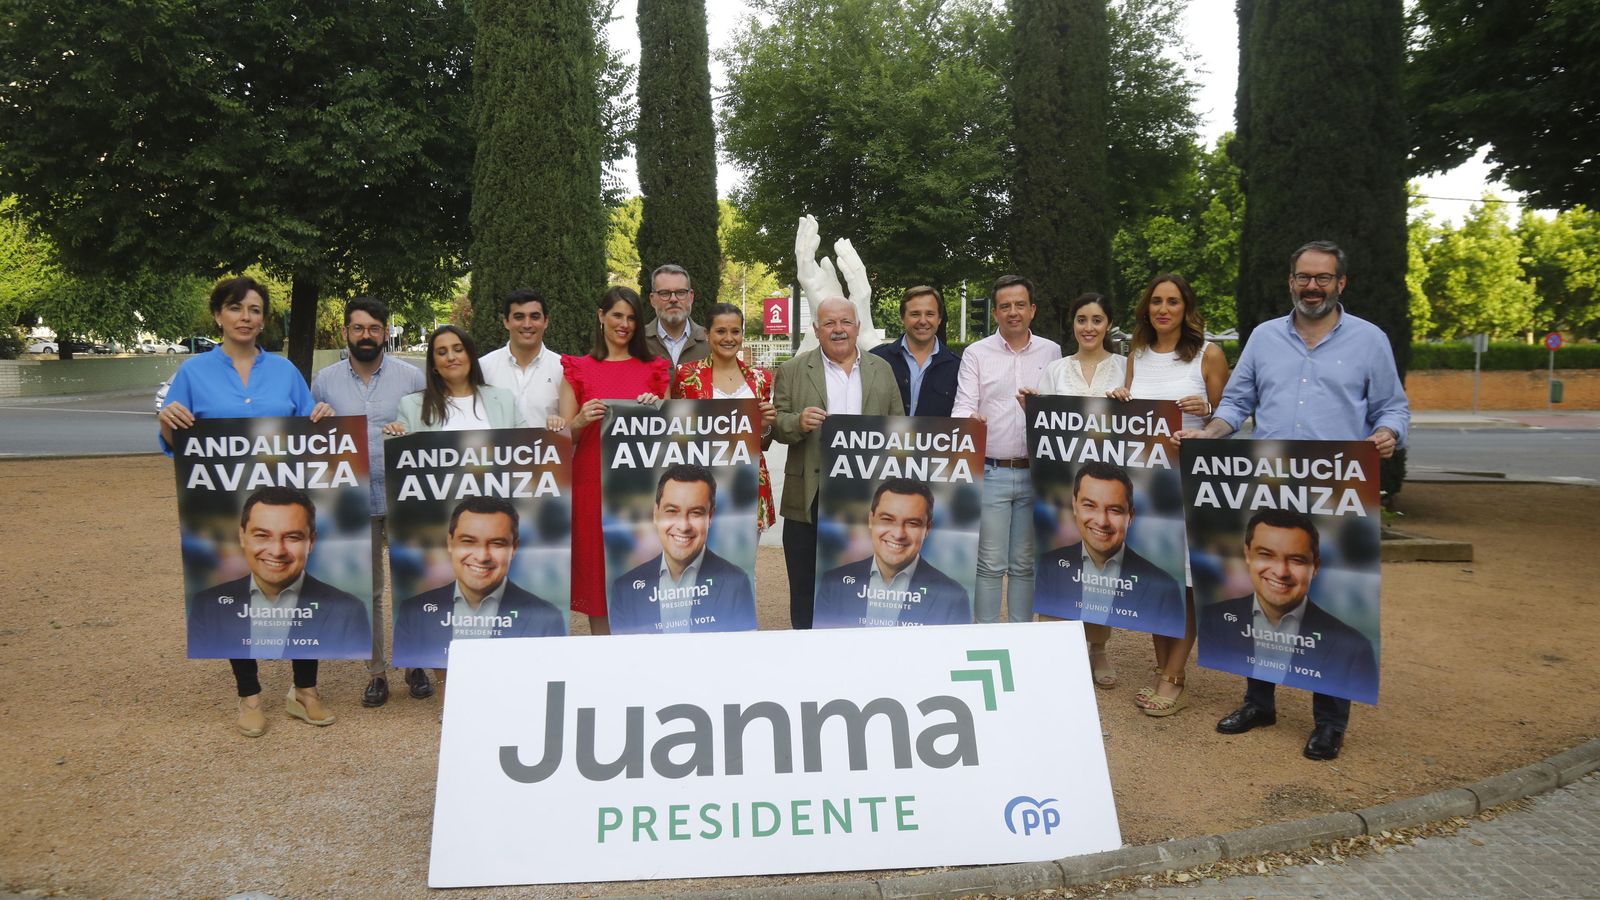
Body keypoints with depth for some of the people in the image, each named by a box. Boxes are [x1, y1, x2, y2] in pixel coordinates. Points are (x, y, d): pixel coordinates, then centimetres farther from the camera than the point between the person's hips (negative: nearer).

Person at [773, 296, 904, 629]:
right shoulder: (792, 371, 5)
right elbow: (776, 425, 2)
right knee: (806, 591, 5)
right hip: (809, 500, -1)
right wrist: (799, 422, -21)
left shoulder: (882, 370, 12)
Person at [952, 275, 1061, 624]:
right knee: (990, 565, 0)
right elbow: (964, 406, -4)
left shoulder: (1051, 352, 11)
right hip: (990, 472, -2)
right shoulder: (976, 353, 5)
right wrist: (969, 421, -25)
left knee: (1025, 565, 9)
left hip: (1035, 474, 2)